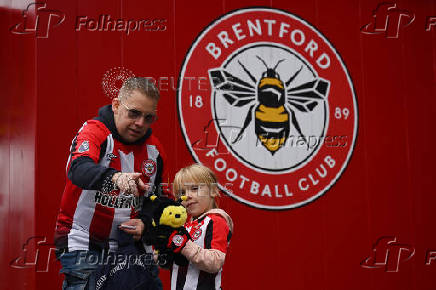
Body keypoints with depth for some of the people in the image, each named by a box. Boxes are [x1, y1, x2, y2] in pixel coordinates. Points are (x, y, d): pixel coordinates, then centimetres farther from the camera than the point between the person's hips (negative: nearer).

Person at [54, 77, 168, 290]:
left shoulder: (154, 149, 5)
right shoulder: (94, 131, -13)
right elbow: (79, 170, -34)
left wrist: (144, 223, -5)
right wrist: (115, 177, -53)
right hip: (84, 243, -5)